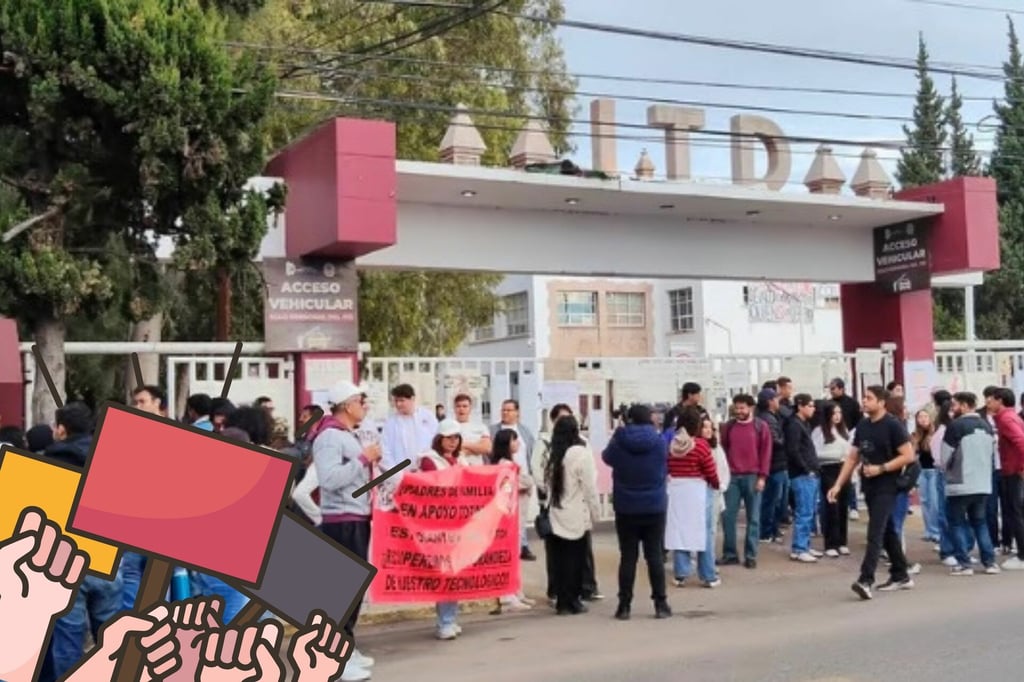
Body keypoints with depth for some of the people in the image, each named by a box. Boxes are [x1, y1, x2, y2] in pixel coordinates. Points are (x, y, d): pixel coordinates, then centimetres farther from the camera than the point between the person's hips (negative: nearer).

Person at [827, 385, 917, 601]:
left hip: (886, 487, -7)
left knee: (875, 533, -14)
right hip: (869, 487, 7)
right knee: (887, 531, 15)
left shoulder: (893, 425, -12)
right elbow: (853, 457, 11)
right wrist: (838, 485, 6)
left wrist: (881, 468, -21)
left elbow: (908, 455, -15)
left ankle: (866, 580, -18)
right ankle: (901, 576, 26)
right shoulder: (862, 425, 8)